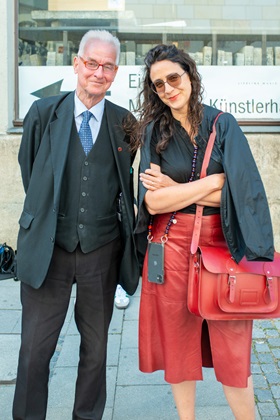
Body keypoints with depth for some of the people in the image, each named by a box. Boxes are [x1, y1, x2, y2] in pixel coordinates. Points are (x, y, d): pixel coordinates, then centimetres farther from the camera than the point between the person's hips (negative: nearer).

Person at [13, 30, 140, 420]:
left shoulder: (125, 122, 2)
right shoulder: (43, 112, 0)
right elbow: (29, 171, 10)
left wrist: (122, 217, 8)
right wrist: (46, 216, 11)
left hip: (102, 251, 2)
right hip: (48, 247, -1)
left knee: (96, 346, 14)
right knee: (35, 347, 6)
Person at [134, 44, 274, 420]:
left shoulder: (223, 124, 2)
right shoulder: (154, 132, 4)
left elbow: (241, 191, -9)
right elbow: (152, 202, -7)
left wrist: (175, 189, -9)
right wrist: (213, 181, -10)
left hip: (221, 244, -1)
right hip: (172, 247, 1)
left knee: (232, 349, 2)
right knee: (178, 344, 10)